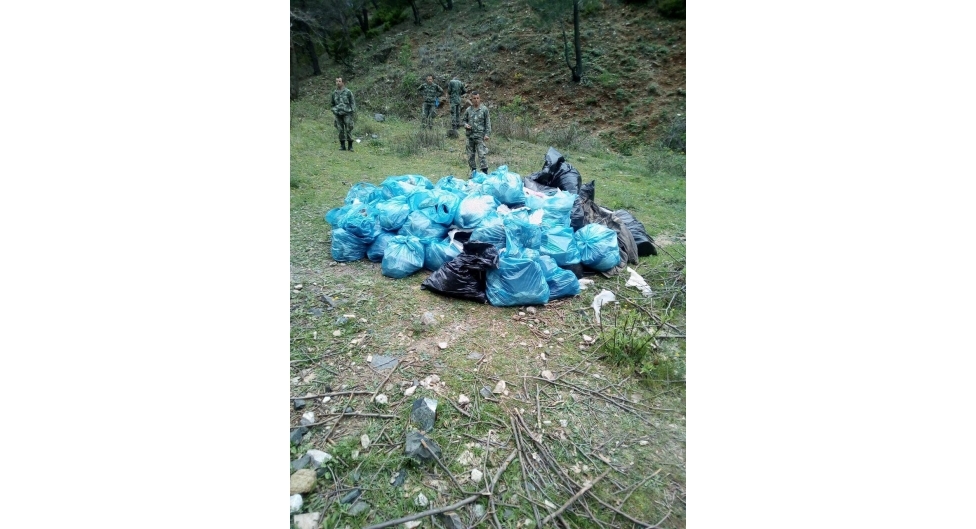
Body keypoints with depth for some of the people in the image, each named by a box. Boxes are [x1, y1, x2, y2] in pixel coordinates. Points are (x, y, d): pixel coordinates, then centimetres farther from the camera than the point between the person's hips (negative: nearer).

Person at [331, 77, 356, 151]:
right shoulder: (334, 93, 12)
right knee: (340, 130, 3)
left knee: (348, 130, -6)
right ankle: (342, 146, 9)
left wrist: (353, 112, -6)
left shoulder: (348, 92, -1)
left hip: (347, 113, -4)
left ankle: (350, 146, 2)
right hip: (338, 114, 4)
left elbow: (353, 102, 0)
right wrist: (334, 111, 19)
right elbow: (333, 104, 22)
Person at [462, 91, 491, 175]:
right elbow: (463, 120, 18)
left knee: (482, 154, -11)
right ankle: (473, 171, 21)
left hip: (480, 136, -4)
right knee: (470, 155, 9)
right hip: (470, 135, 4)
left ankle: (485, 171, -6)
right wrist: (465, 124, -5)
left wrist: (487, 134, -8)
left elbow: (487, 123, 0)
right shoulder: (468, 110, 6)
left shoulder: (484, 109, -1)